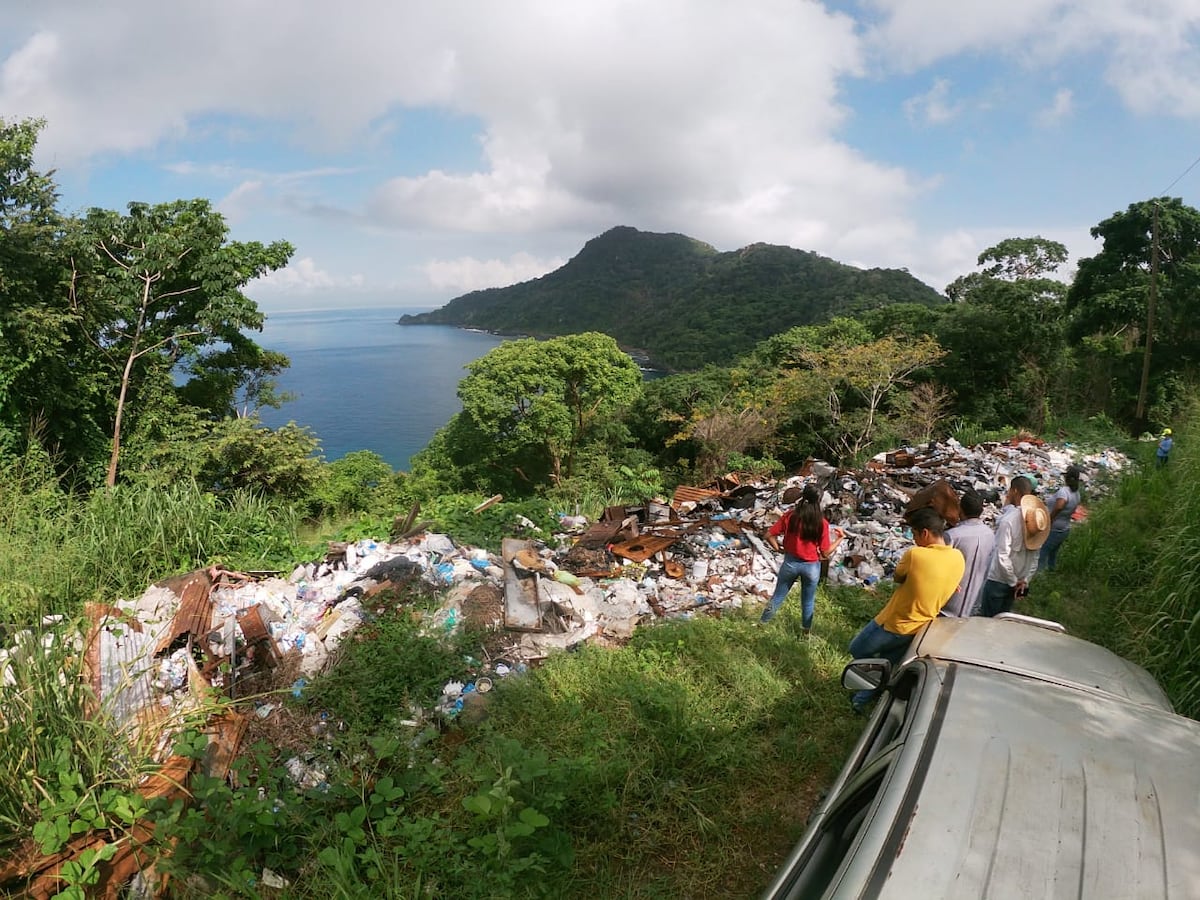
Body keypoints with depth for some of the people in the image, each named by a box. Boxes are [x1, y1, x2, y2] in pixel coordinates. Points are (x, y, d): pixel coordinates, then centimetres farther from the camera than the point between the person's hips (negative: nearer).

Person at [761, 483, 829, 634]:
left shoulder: (790, 516, -16)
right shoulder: (822, 523, -18)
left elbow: (769, 535, -11)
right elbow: (825, 553, -12)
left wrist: (779, 549, 4)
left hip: (790, 563, 1)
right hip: (811, 566, -1)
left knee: (778, 596, 19)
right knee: (808, 602, 21)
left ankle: (762, 624, 33)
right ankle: (806, 631, 38)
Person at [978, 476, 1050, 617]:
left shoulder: (1008, 520, -24)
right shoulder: (1034, 518, -2)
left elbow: (1002, 557, -27)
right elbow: (1035, 555, 3)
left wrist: (1013, 582, -14)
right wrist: (1025, 580, 4)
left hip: (998, 580, -7)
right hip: (1018, 580, 7)